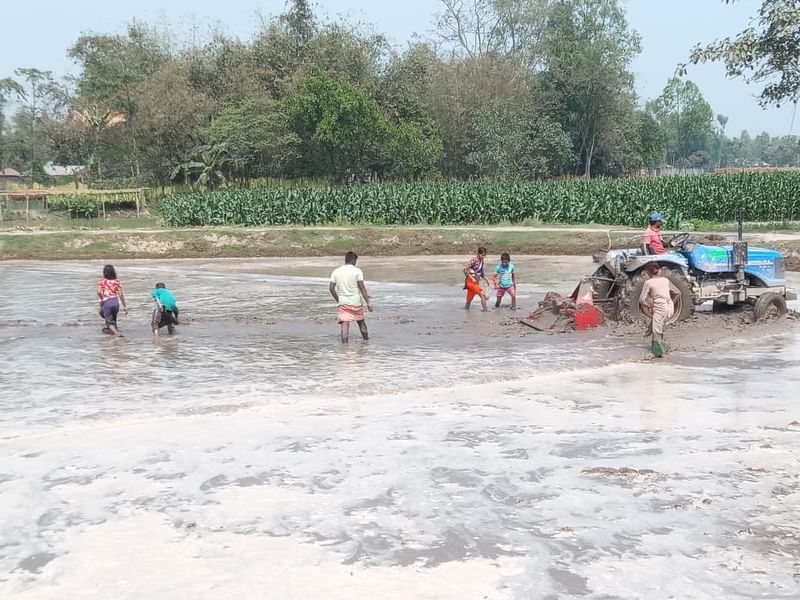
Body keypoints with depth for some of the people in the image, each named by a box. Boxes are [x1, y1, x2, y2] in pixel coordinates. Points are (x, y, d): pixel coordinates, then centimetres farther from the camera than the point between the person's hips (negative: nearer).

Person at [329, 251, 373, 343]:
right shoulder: (357, 271, -7)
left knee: (345, 324, -3)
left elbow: (331, 288, 2)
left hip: (343, 302, 1)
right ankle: (366, 340, 32)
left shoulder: (336, 272, 3)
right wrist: (368, 302, -10)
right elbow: (362, 287, -12)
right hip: (356, 301, -1)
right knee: (361, 321, 18)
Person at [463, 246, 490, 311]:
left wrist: (485, 278, 8)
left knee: (469, 299, 13)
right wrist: (472, 278, -23)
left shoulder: (481, 261, 10)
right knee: (482, 294, -18)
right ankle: (485, 310, -17)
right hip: (470, 281, -8)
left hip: (476, 282, 8)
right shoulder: (473, 260, -15)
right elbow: (465, 269, -19)